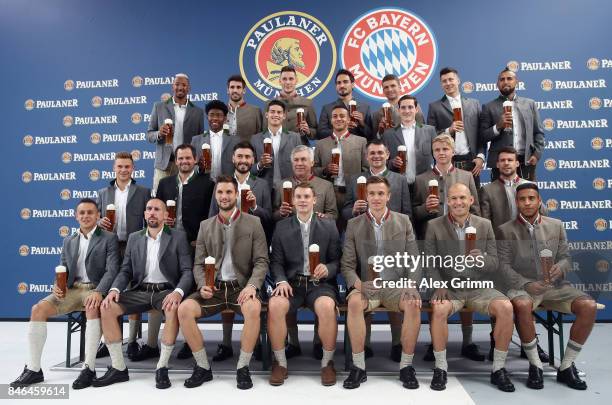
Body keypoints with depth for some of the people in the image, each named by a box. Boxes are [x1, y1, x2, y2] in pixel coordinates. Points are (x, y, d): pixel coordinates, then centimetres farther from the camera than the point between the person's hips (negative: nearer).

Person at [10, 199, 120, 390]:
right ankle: (33, 369, -10)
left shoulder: (109, 238, 1)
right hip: (72, 289, 5)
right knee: (38, 309, -18)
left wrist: (98, 292, -25)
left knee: (93, 308, -37)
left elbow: (112, 270, -9)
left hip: (95, 288, -5)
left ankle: (89, 368, -29)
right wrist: (58, 286, -6)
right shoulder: (69, 241, 18)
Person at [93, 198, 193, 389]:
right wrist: (114, 289, -12)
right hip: (139, 291, 4)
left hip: (166, 290, -3)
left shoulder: (178, 237, 2)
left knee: (174, 308, -36)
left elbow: (187, 271, -5)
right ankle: (118, 368, -9)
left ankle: (162, 368, -20)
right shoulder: (134, 238, 14)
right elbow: (125, 271, 10)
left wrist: (178, 292, -25)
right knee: (106, 307, -21)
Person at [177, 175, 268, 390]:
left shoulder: (253, 223, 3)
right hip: (213, 287, 3)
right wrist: (203, 285, -12)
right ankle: (203, 367, -4)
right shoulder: (205, 226, 11)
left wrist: (252, 285, -20)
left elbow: (261, 261, -2)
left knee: (253, 309, -35)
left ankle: (242, 368, -13)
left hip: (241, 286, -2)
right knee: (184, 309, -23)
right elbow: (198, 264, 9)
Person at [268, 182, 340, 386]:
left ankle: (327, 362, -8)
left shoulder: (329, 225, 7)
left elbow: (337, 260, 6)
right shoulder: (282, 227, 9)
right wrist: (281, 280, -12)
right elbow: (276, 261, 7)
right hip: (291, 282, 1)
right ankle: (280, 362, -7)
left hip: (320, 283, -1)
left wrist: (327, 269, -16)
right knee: (275, 305, -30)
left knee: (327, 306, -33)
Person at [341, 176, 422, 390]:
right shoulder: (354, 224, 5)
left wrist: (411, 286, -14)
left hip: (396, 285, 1)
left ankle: (406, 366, -12)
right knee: (354, 302, -32)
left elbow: (414, 260, 5)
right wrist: (357, 284, -18)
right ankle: (358, 367, -19)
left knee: (414, 304, -30)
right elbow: (347, 265, 3)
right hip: (367, 286, 0)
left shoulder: (403, 221, 7)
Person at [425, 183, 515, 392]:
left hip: (480, 287, 2)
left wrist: (481, 259, -20)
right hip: (449, 287, -2)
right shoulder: (434, 226, 1)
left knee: (506, 307, -25)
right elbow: (430, 262, -1)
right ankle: (440, 368, -13)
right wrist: (439, 286, -17)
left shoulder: (485, 225, 6)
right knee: (439, 309, -33)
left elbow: (494, 264, 4)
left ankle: (498, 369, -7)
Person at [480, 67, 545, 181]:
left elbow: (539, 132, 12)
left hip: (526, 161, 2)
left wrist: (537, 154, -1)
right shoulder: (489, 107, 6)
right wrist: (498, 126, -15)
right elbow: (483, 136, 1)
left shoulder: (529, 103, 14)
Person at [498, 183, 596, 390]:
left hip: (554, 285, 4)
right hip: (523, 286, -3)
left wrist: (560, 268, -13)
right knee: (522, 305, -37)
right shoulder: (506, 230, 2)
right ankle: (535, 365, -16)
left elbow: (566, 257, 12)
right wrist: (526, 284, -18)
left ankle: (567, 366, -6)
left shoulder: (556, 225, 12)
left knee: (589, 306, -22)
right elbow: (504, 265, -3)